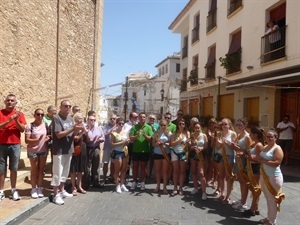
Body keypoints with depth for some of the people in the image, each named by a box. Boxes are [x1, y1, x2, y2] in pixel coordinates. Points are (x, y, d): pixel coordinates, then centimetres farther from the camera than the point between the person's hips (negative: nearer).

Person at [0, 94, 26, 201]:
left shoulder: (19, 114, 6)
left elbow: (22, 129, -1)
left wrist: (16, 120, -16)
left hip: (15, 145, 1)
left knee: (14, 169, 6)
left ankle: (13, 190, 14)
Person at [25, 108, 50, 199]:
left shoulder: (45, 125, 0)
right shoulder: (30, 126, -9)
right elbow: (27, 140, -14)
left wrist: (47, 144, -3)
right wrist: (38, 140, -26)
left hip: (43, 151, 3)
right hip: (33, 151, -3)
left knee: (41, 170, 10)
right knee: (34, 170, 7)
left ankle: (40, 189, 20)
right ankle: (34, 189, 18)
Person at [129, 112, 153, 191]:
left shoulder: (148, 127, -1)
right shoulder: (134, 127, 0)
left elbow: (150, 139, -6)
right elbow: (131, 138, -4)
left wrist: (145, 135, -24)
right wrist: (137, 136, -23)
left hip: (145, 150, -1)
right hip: (135, 150, 1)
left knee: (143, 167, 9)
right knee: (135, 166, 9)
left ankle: (142, 182, 17)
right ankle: (134, 182, 19)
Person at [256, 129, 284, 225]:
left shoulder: (277, 148, -14)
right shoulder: (264, 147, 11)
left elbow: (276, 163, -24)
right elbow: (261, 159, 19)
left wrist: (263, 160, -20)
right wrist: (258, 159, -1)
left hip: (273, 178, -8)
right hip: (264, 176, 8)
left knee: (273, 199, 1)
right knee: (268, 198, 18)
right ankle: (269, 217, 33)